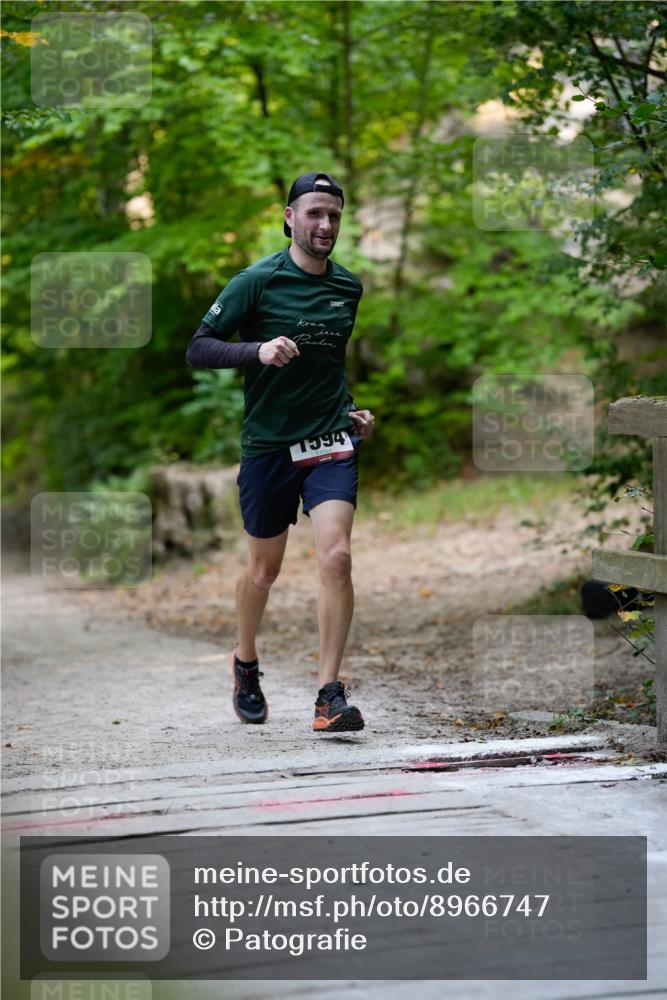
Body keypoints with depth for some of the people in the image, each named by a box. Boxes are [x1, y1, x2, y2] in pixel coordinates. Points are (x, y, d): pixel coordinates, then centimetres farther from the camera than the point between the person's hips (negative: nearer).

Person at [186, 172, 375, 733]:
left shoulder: (349, 287, 8)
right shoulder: (257, 281, -7)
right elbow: (198, 350, -10)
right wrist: (258, 351, -26)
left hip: (332, 443, 2)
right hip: (267, 445, -2)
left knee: (336, 556, -17)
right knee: (264, 569, 11)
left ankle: (330, 696, -14)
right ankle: (246, 666, 39)